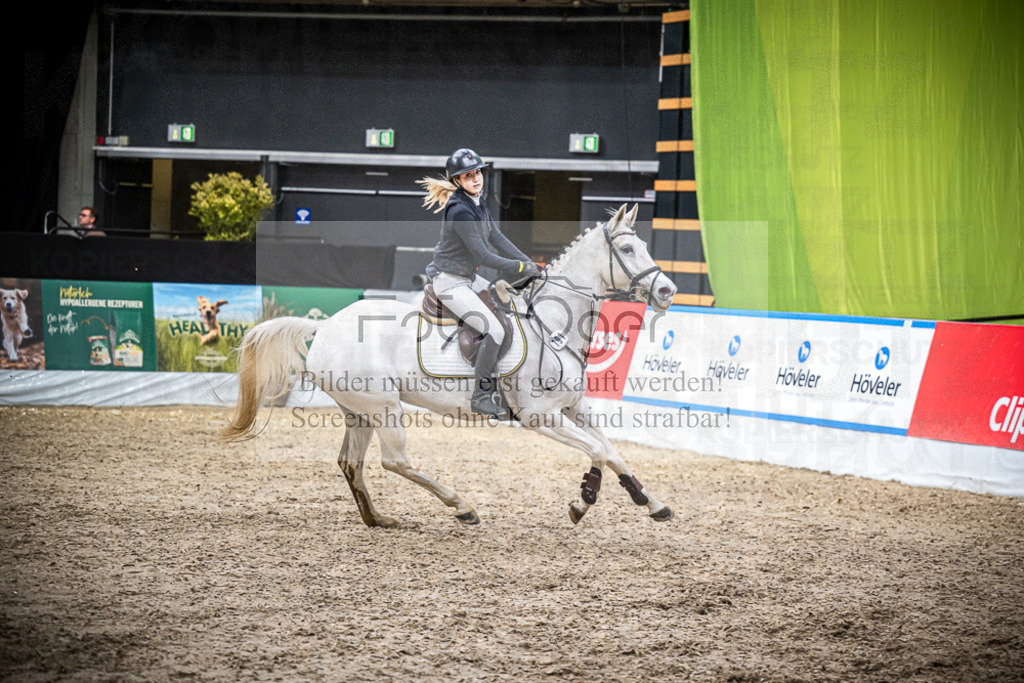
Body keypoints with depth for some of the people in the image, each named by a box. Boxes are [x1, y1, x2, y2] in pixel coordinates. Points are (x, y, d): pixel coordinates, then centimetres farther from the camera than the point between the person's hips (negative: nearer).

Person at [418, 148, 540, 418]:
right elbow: (483, 256, -24)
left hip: (469, 278, 10)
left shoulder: (477, 201, 4)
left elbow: (496, 238, 10)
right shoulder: (460, 210, -26)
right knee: (495, 330, -18)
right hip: (450, 283, -10)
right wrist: (520, 267, -15)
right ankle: (481, 397, -7)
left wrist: (529, 264, 2)